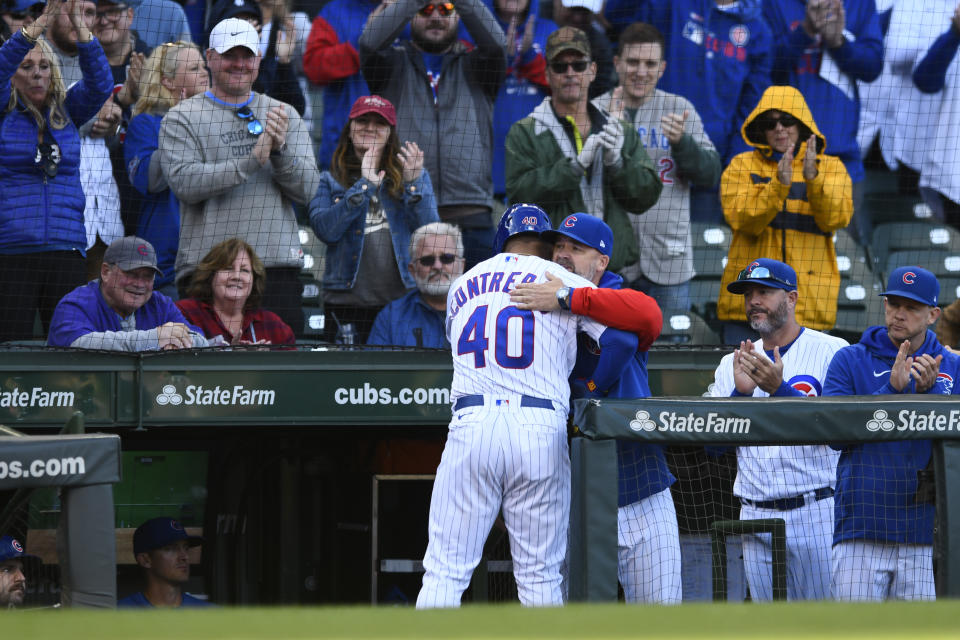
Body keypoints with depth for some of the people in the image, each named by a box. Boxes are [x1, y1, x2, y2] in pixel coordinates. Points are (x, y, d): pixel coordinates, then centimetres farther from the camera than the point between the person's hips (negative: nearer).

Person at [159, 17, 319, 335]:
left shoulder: (284, 115, 16)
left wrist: (280, 150, -12)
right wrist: (252, 160, -16)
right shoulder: (182, 117, 6)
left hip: (278, 267, 3)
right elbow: (185, 181, -10)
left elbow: (306, 189, 7)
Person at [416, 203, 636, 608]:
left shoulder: (461, 286, 20)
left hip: (471, 424, 1)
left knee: (445, 572, -1)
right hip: (542, 429, -1)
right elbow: (622, 340, -3)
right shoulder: (564, 282, 9)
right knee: (541, 576, 5)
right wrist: (591, 395, 11)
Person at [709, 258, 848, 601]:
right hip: (756, 518, 5)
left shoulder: (831, 351, -1)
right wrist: (740, 393, -10)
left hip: (817, 515, -5)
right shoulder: (732, 364, 14)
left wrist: (779, 388, -24)